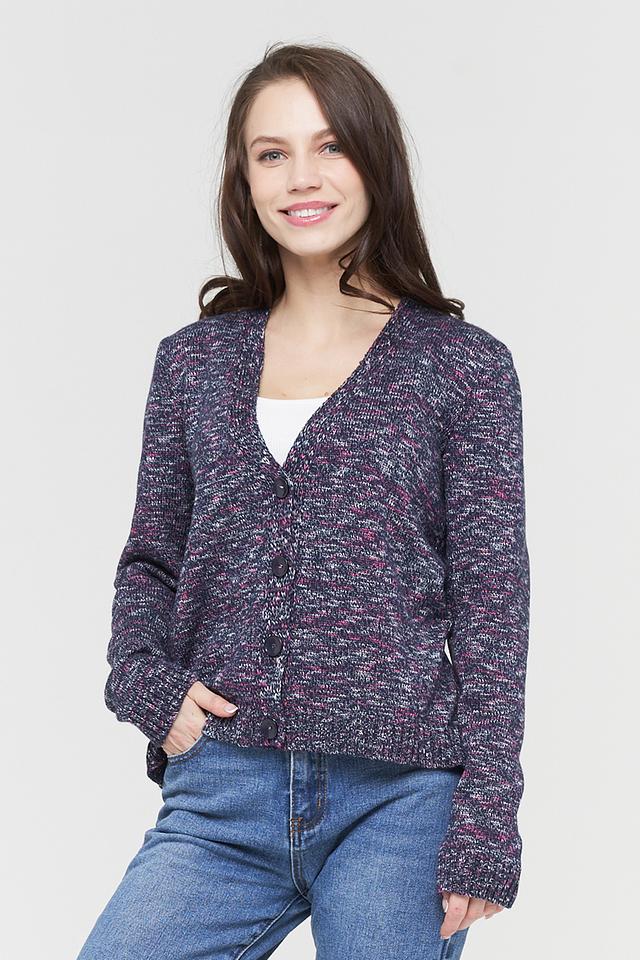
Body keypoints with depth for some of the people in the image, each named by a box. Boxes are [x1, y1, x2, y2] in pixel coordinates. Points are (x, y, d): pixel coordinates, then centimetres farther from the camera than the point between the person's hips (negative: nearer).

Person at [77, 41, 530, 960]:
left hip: (396, 803, -2)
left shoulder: (463, 365, 2)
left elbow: (491, 601, 0)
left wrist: (484, 828, -6)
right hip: (221, 798, 2)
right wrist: (146, 684, -2)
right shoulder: (195, 360, 11)